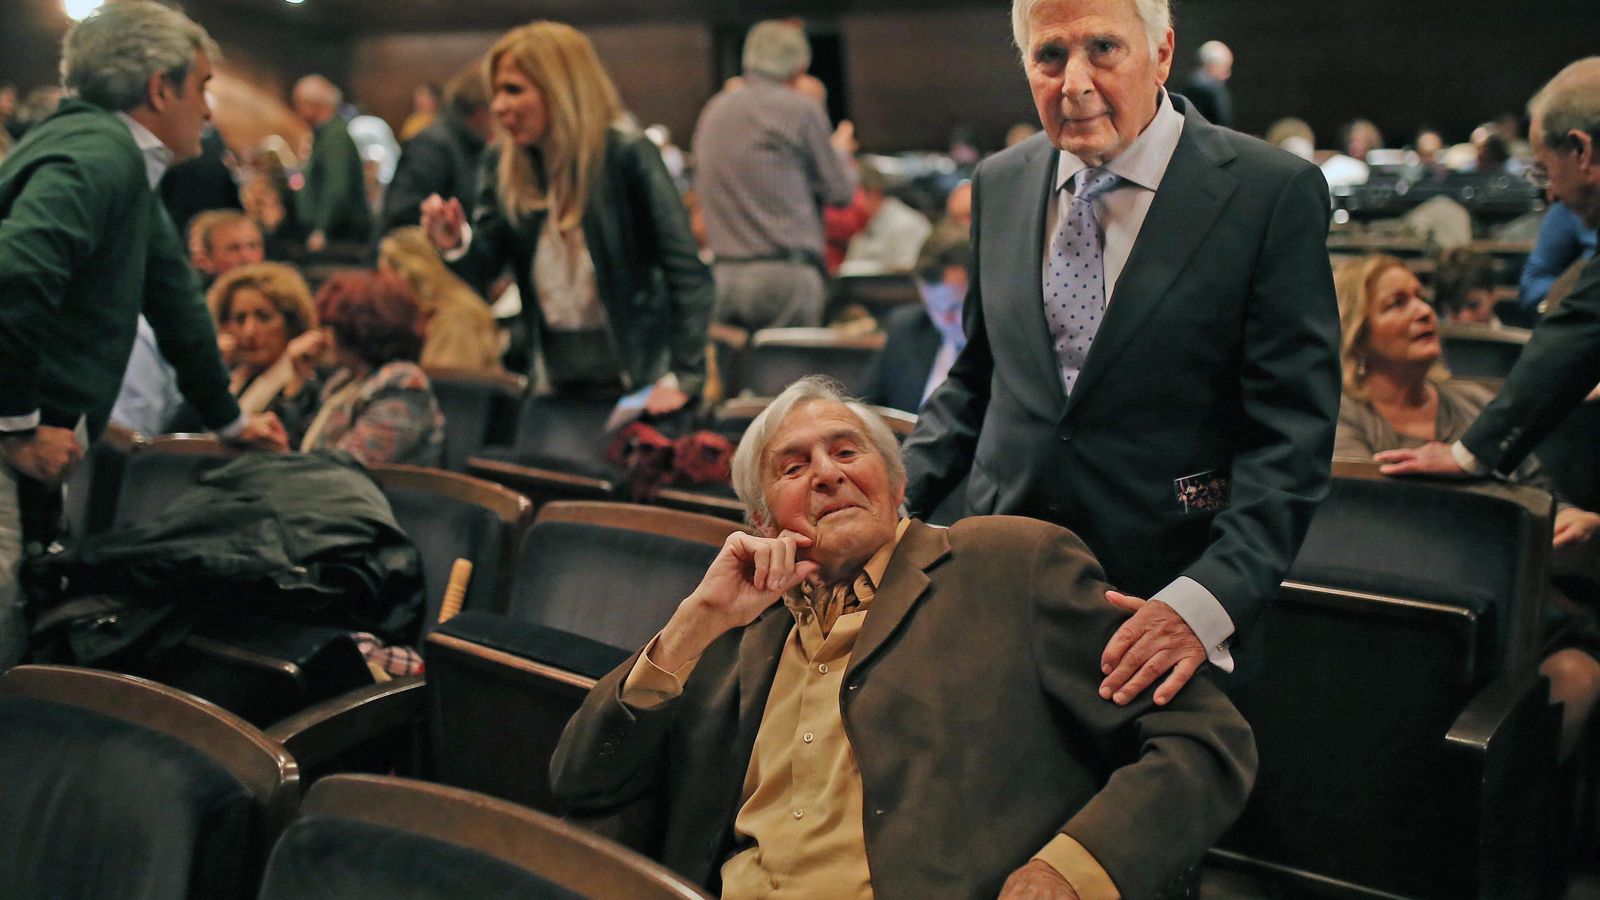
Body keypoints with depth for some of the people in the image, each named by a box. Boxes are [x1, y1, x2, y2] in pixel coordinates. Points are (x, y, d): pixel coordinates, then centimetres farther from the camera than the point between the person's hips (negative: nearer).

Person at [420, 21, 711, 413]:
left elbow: (686, 271, -17)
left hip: (637, 377, -4)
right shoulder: (504, 164, 1)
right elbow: (484, 266, 6)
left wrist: (682, 377, -23)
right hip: (555, 377, 5)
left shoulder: (627, 156, -14)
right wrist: (457, 245, -17)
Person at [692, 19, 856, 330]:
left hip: (724, 277, 5)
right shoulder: (801, 109, -4)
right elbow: (839, 191, 3)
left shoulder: (712, 110, 12)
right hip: (785, 273, -5)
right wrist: (840, 150, 25)